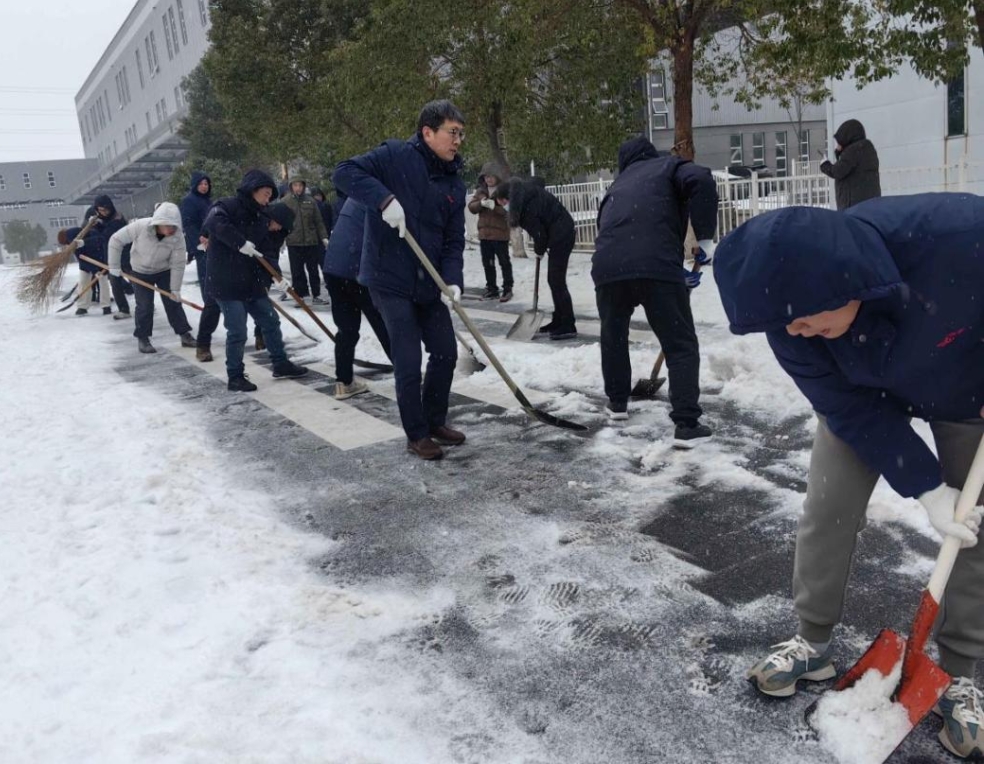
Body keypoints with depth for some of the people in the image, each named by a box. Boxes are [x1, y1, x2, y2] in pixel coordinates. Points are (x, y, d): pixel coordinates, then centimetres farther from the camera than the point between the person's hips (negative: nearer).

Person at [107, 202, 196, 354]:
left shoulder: (178, 237, -27)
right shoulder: (140, 226, -31)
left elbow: (177, 265, -20)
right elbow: (116, 240, -20)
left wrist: (175, 289, -17)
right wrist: (114, 266, -16)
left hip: (164, 271, 1)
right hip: (141, 272, -1)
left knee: (173, 302, 2)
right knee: (144, 306, -2)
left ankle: (185, 335, 12)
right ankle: (142, 338, 14)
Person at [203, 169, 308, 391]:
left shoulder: (261, 216, 13)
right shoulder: (228, 206, -9)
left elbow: (266, 250, 13)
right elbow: (213, 223, -31)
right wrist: (240, 243, -34)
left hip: (253, 282, 8)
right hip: (226, 283, -8)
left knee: (271, 321, 13)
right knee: (237, 331, -5)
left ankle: (280, 364, 28)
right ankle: (235, 377, 10)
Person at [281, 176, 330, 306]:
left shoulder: (310, 201, 4)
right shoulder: (285, 201, -1)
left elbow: (318, 221, 6)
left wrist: (324, 237, 1)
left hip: (311, 241, 2)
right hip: (293, 242, -1)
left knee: (313, 269, 9)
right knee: (297, 271, 3)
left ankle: (316, 295, 18)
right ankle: (302, 295, 11)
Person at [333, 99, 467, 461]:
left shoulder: (454, 184, 8)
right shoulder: (396, 156, -9)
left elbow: (453, 240, 4)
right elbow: (344, 172, -17)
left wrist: (453, 280, -12)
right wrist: (385, 198, -30)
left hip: (428, 283, 7)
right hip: (389, 278, -6)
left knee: (446, 353, 11)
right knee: (408, 360, -3)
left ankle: (435, 422, 30)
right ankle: (416, 435, 14)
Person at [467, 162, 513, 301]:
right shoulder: (480, 190, 9)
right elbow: (471, 207, 4)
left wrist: (494, 206, -28)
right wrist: (481, 203, -16)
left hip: (500, 232, -5)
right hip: (484, 232, 5)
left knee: (504, 262, 3)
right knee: (487, 263, 12)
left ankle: (507, 289, 12)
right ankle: (492, 289, 22)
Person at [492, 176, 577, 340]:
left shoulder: (524, 207, -20)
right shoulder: (525, 189, 5)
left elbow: (538, 233, -19)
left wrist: (539, 250, 4)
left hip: (560, 234, -10)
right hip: (562, 230, 10)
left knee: (556, 281, -8)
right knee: (554, 280, 14)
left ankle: (568, 326, -6)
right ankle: (558, 321, 21)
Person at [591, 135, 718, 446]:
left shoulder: (617, 188, 34)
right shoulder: (668, 167, 19)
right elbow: (701, 181, -4)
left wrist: (676, 274, 39)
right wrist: (706, 238, 0)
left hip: (608, 267, 4)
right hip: (656, 267, -4)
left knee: (613, 337, 28)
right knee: (681, 346, 7)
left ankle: (617, 402, 41)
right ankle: (687, 425, 2)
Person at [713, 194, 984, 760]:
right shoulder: (790, 306, -32)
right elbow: (849, 410, -21)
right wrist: (927, 488, -23)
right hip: (863, 394, 2)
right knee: (827, 511, -3)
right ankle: (814, 641, 19)